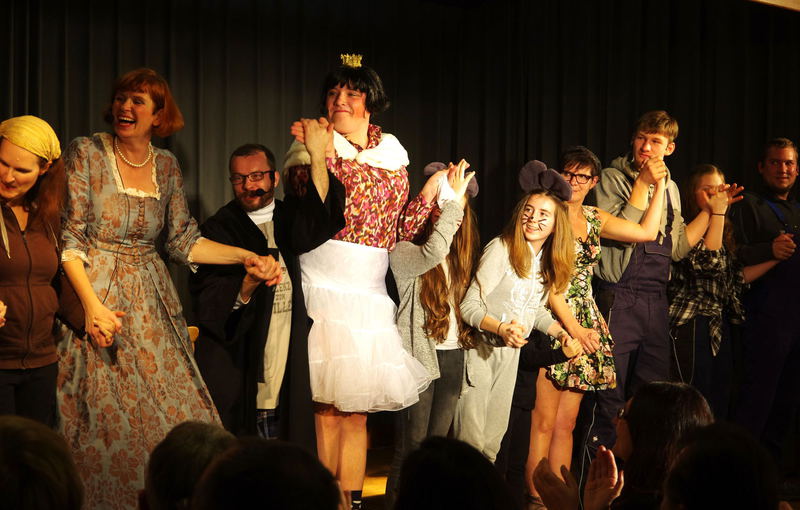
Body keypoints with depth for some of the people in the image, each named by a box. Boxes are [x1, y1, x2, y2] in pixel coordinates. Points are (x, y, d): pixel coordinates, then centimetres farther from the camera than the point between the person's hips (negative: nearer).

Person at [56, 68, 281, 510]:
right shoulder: (86, 154, -5)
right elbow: (69, 239, -9)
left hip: (151, 304, 4)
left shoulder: (166, 166, 8)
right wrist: (92, 305, -19)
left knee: (172, 415, 0)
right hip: (97, 294, -4)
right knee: (106, 421, -5)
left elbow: (183, 240, 10)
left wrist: (246, 257, 1)